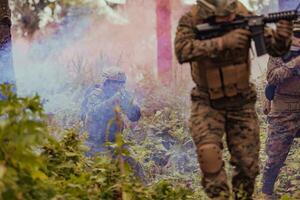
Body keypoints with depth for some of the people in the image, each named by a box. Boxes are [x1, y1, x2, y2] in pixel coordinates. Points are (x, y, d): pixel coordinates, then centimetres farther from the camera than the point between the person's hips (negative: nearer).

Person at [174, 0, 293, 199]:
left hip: (241, 103, 2)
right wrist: (222, 42, -44)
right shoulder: (191, 21, -18)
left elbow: (274, 47, -15)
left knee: (248, 164, 5)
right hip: (208, 104, -2)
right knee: (208, 153, -25)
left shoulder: (243, 16, -15)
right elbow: (182, 51, -36)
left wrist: (281, 37, -39)